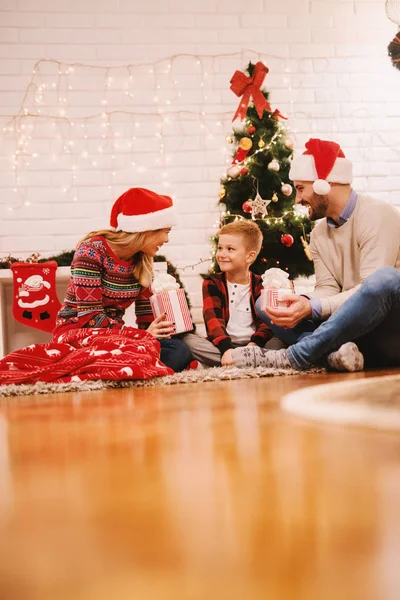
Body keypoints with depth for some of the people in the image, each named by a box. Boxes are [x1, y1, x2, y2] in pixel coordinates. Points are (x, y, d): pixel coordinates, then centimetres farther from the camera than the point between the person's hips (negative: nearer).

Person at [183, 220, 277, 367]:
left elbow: (266, 322, -4)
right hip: (222, 343, 0)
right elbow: (213, 320, -10)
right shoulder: (212, 283, 5)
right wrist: (226, 348, -29)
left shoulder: (261, 285, 7)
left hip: (250, 345, 0)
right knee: (188, 339, -27)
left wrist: (254, 344, -26)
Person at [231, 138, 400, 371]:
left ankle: (294, 356, -32)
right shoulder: (319, 234, 11)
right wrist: (304, 304, -19)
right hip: (354, 326, 7)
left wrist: (312, 308, -30)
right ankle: (335, 353, -29)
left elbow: (374, 287, -22)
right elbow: (328, 289, 4)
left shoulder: (377, 214, -13)